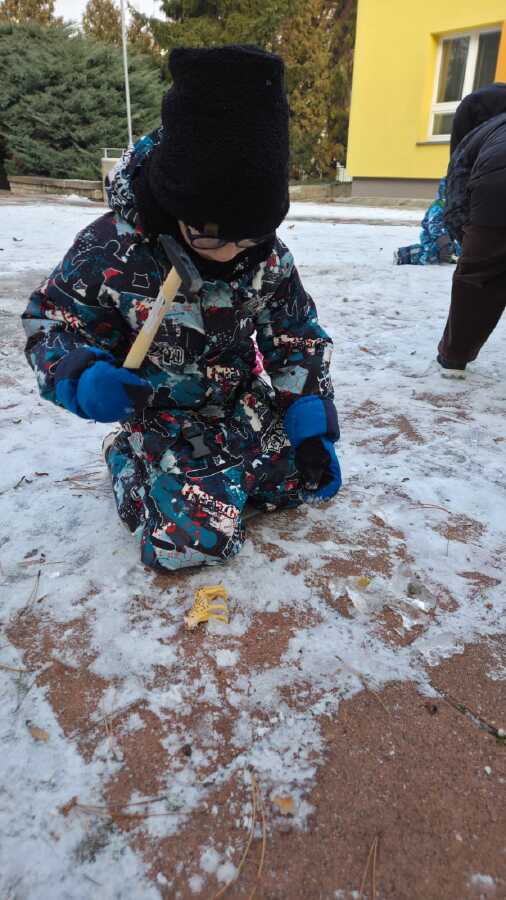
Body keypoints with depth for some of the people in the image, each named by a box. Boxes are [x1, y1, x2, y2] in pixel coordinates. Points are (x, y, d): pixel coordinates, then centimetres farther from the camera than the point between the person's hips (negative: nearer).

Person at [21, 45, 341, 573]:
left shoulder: (267, 255, -12)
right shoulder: (111, 248, -23)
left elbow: (298, 339, -2)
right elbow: (52, 321, -10)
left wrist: (311, 425, -9)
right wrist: (82, 377, -32)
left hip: (249, 408, 5)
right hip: (167, 425, -4)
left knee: (310, 481, 8)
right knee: (194, 540, -15)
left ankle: (227, 476, 29)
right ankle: (131, 466, 14)